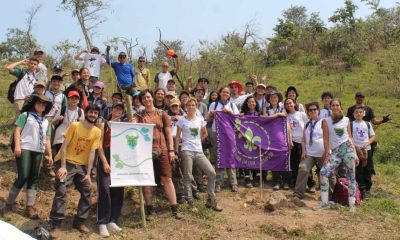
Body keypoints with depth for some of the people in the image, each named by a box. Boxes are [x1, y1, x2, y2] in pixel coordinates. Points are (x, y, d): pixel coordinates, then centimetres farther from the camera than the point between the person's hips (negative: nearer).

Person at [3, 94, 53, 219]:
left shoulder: (46, 122, 21)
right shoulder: (25, 115, 6)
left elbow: (47, 139, 21)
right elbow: (17, 130, -3)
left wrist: (50, 154, 15)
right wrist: (17, 146, -16)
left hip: (39, 152, 5)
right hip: (25, 149, -5)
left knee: (33, 179, 4)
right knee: (23, 177, -11)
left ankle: (29, 207, 8)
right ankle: (9, 203, 7)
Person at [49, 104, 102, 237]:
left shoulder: (97, 132, -2)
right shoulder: (75, 125, -11)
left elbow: (92, 153, -4)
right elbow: (64, 146, -12)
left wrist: (88, 173, -8)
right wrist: (63, 166, -20)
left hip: (82, 165, 5)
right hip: (67, 162, -4)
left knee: (87, 192, 4)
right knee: (61, 191, -15)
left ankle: (79, 222, 18)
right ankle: (55, 225, -11)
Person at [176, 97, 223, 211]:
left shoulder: (200, 120, 10)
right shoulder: (182, 120, 1)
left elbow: (205, 133, 25)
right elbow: (177, 137, 2)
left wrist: (197, 141, 13)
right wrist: (176, 151, -2)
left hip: (199, 151, 4)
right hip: (187, 151, -4)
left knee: (212, 173, -4)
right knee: (188, 177, -4)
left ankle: (211, 200, 9)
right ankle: (190, 202, 9)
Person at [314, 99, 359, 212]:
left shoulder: (346, 120, 9)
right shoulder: (326, 121, 6)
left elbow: (350, 137, 11)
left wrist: (355, 154, 8)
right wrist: (327, 154, -4)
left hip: (347, 148, 0)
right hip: (335, 151, 0)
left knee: (351, 176, 0)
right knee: (323, 172, -15)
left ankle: (352, 204, 9)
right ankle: (324, 202, -5)